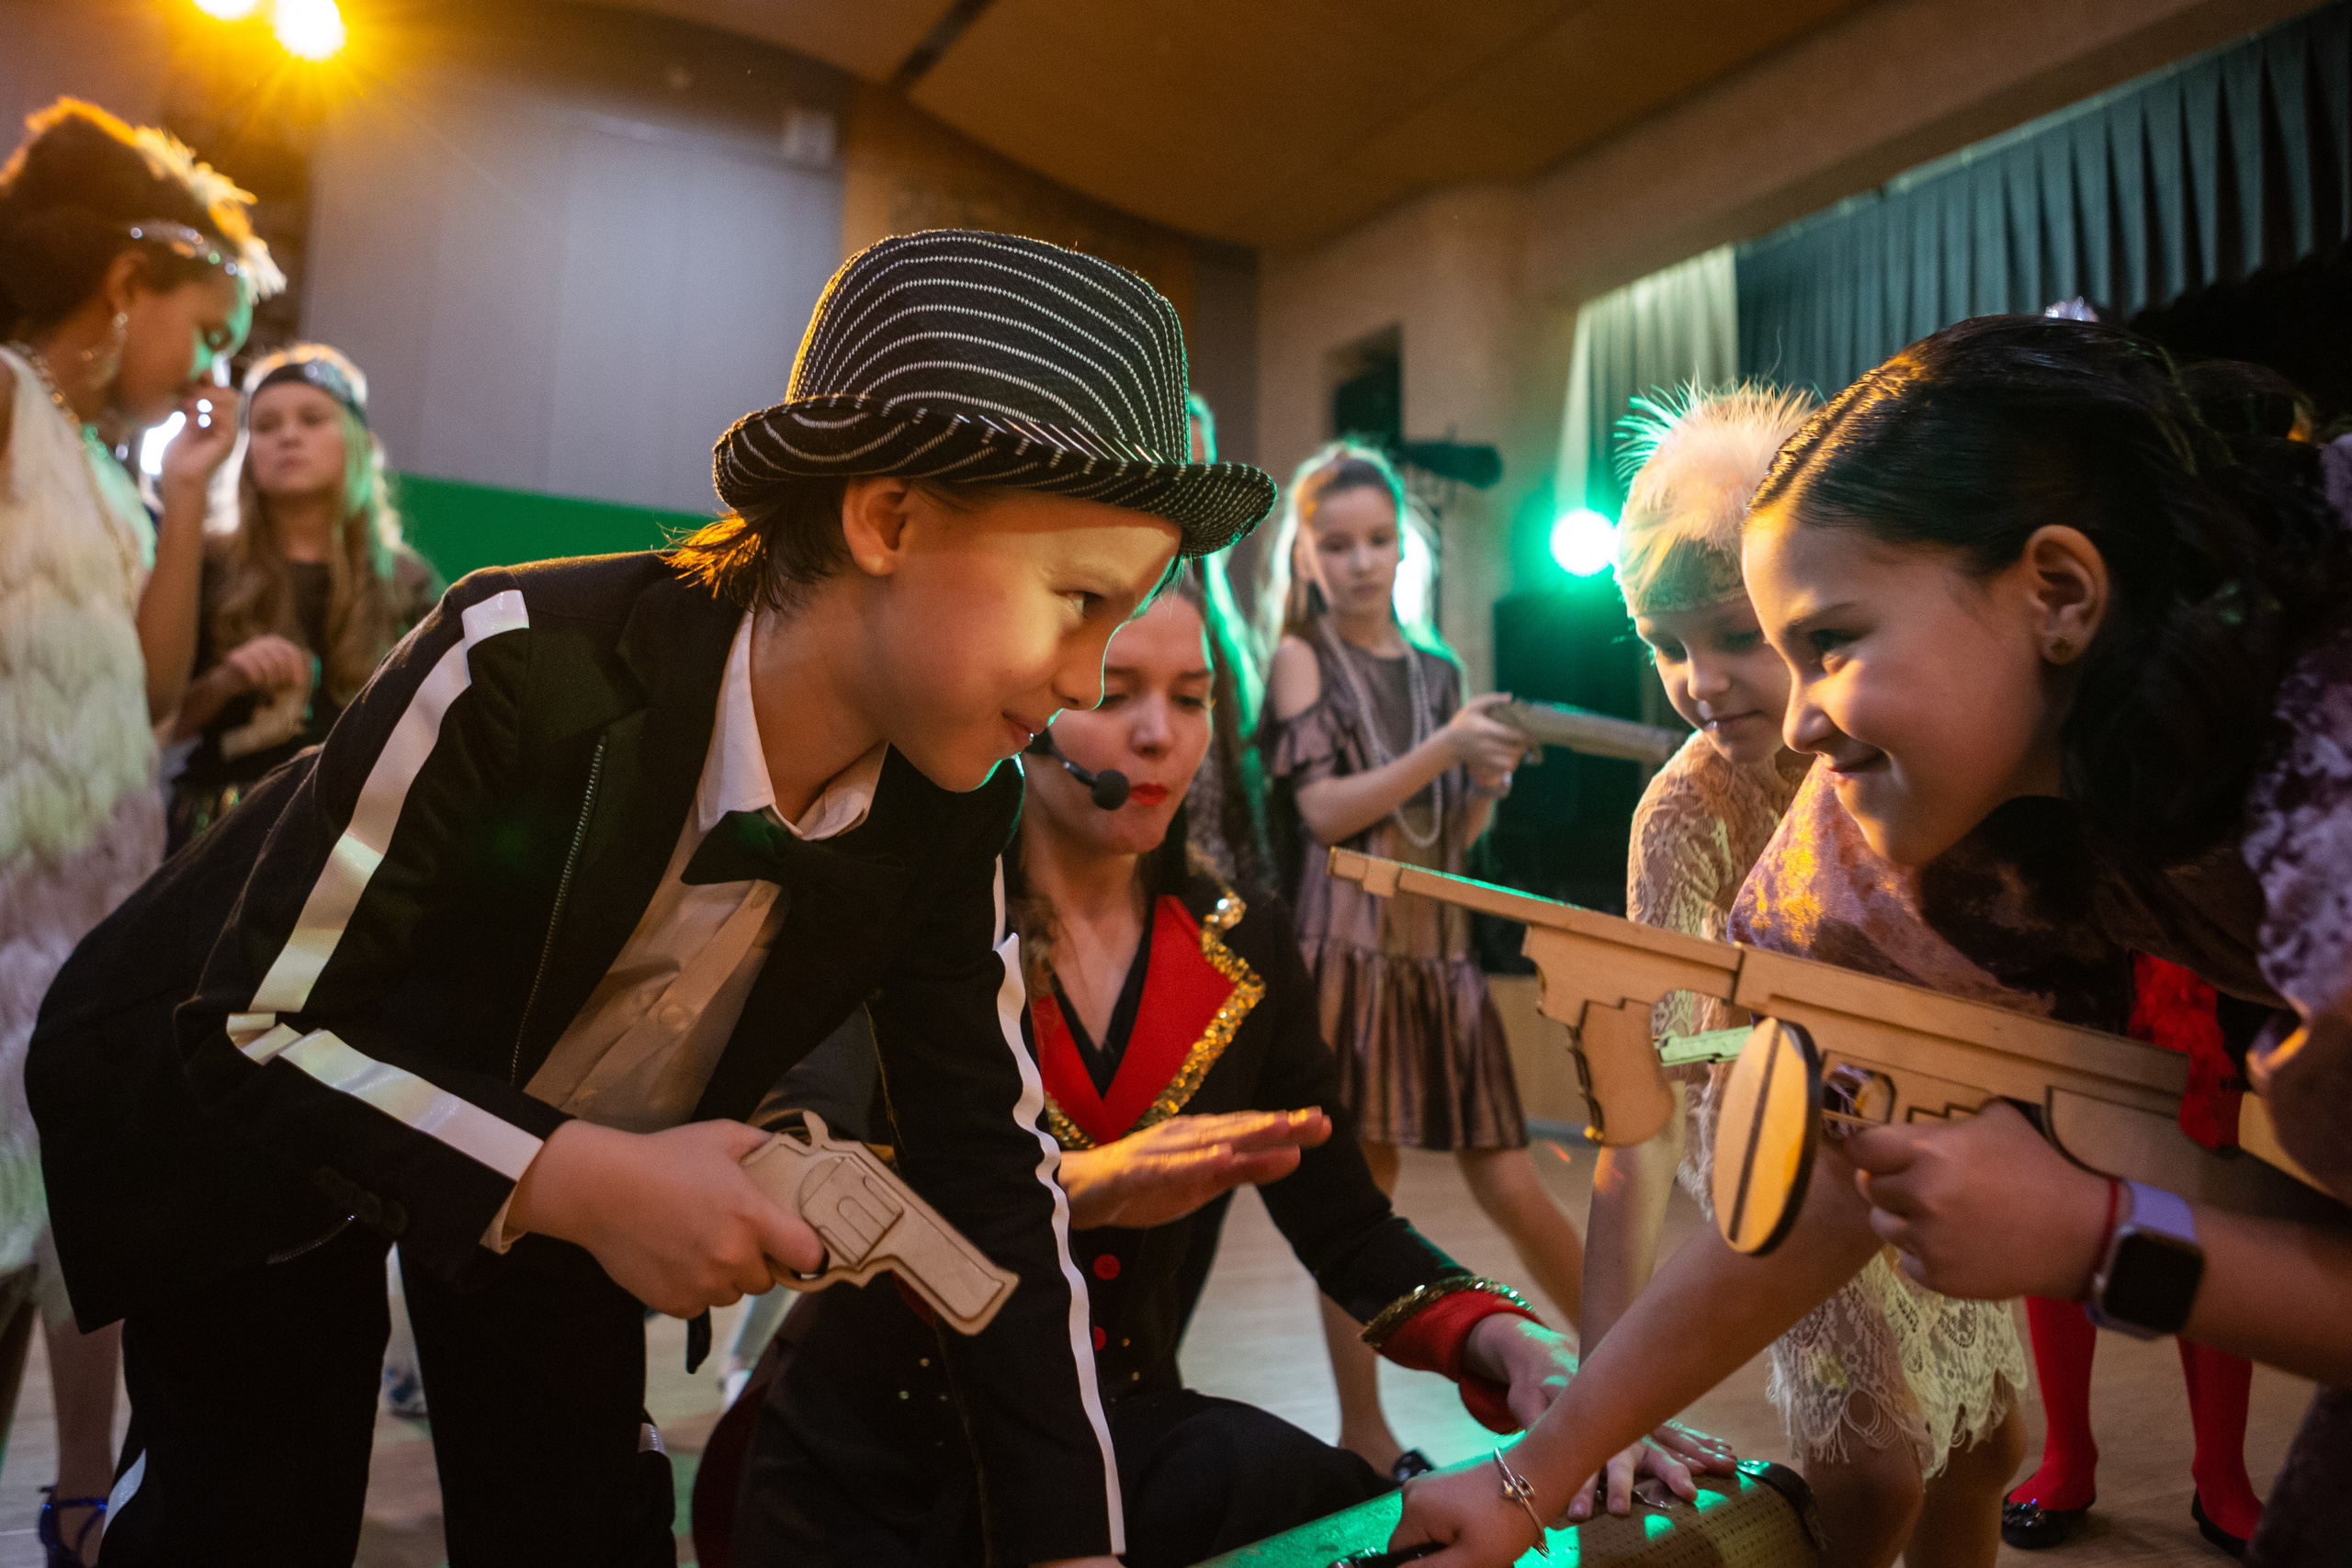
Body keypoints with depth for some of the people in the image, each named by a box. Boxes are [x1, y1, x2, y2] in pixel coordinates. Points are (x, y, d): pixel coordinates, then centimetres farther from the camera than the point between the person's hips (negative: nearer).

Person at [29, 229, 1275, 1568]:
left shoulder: (955, 805, -19)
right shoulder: (521, 665, -35)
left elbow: (991, 1163, -16)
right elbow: (248, 1032, -27)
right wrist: (579, 1182, -38)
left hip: (566, 1170, 4)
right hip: (238, 1102, -3)